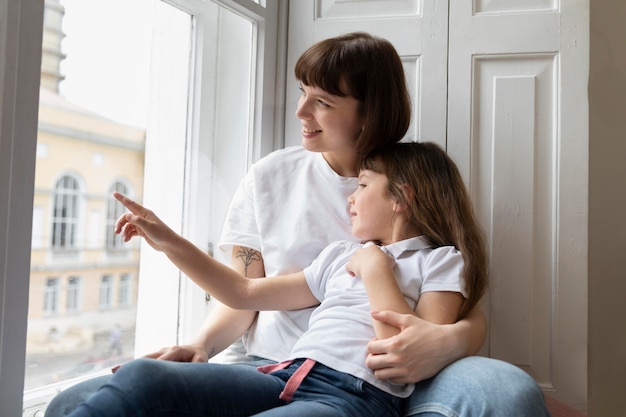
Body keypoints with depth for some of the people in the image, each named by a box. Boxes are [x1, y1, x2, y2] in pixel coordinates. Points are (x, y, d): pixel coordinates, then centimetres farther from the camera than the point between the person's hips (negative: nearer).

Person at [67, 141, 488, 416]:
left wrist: (375, 267, 0)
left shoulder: (442, 261, 11)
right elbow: (246, 293, 27)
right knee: (139, 378, -23)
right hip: (284, 375, 6)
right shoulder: (342, 254, 27)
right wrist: (169, 241, 22)